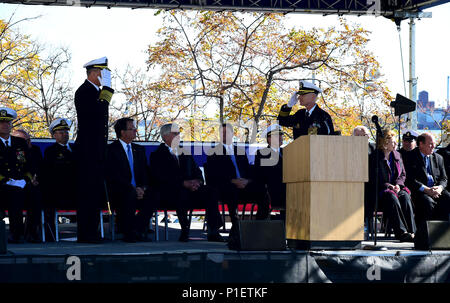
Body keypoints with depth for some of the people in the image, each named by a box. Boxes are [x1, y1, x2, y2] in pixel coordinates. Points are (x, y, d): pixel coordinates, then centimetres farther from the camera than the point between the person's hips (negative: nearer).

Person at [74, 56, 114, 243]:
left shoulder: (97, 91, 20)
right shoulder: (84, 92, -10)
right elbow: (98, 110, -25)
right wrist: (106, 87, -18)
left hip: (97, 150, 10)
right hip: (87, 150, -10)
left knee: (96, 192, 9)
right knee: (87, 192, -9)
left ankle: (91, 232, 14)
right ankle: (85, 234, -7)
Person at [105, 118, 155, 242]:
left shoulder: (139, 149, 19)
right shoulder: (111, 149, -1)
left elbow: (145, 173, 15)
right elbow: (114, 176, -11)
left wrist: (143, 188, -7)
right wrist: (133, 189, -20)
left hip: (138, 190, 5)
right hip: (118, 192, -5)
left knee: (151, 196, -26)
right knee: (130, 195, -37)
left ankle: (137, 230, -15)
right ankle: (128, 232, -22)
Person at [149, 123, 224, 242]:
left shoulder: (185, 153, 23)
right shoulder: (157, 155, 4)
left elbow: (197, 172, 17)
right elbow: (162, 178, -11)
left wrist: (198, 181, -9)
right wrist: (184, 183, -22)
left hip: (190, 189, 5)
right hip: (167, 194, -5)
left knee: (209, 191, -22)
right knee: (182, 193, -38)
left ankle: (213, 232, -27)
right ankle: (185, 231, -34)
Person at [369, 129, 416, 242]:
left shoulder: (397, 155, 18)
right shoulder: (374, 157, 0)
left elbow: (403, 174, 19)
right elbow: (372, 179, -3)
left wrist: (398, 185, -3)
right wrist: (388, 186, -15)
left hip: (396, 188, 4)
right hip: (381, 190, -4)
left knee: (405, 196, -31)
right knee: (392, 198, -37)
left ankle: (412, 231, -38)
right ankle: (401, 232, -44)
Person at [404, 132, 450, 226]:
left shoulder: (438, 158, 18)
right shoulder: (411, 157, 1)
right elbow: (410, 180, -8)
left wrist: (440, 188, -9)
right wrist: (426, 190, -20)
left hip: (436, 190, 5)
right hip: (419, 191, -5)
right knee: (428, 202, -35)